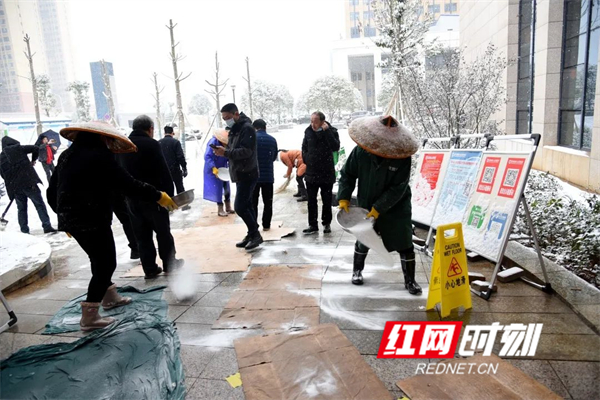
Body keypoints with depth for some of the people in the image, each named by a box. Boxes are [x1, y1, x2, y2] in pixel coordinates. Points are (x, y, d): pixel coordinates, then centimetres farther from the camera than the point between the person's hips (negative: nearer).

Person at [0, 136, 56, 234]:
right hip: (29, 182, -4)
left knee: (21, 208, 14)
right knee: (39, 204, -1)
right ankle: (47, 226, -8)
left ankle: (24, 230, 15)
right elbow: (35, 149, -4)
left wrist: (11, 183, 20)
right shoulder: (18, 148, 2)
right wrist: (33, 160, 11)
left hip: (15, 186, 4)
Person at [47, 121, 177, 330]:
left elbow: (52, 192, 15)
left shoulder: (66, 156, 11)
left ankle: (110, 297, 42)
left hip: (71, 219, 9)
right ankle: (89, 317, 5)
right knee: (105, 264, 1)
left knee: (101, 260, 24)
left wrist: (65, 216, 27)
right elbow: (127, 185, -21)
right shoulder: (99, 156, -14)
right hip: (93, 220, -9)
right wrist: (158, 196, -13)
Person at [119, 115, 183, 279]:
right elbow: (164, 172, -14)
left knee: (142, 235, 10)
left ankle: (150, 269, 13)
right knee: (163, 232, 9)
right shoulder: (151, 144, -11)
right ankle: (169, 264, 19)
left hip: (132, 198, 5)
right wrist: (169, 194, -9)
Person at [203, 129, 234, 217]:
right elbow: (207, 157, -28)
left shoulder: (228, 144, -8)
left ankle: (228, 207, 23)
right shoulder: (213, 142, -23)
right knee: (218, 188, -5)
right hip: (213, 170, -6)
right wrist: (214, 168, -36)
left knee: (227, 187, 11)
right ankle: (220, 209, 4)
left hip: (223, 169, 6)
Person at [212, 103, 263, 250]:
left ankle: (255, 234, 1)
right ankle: (252, 234, 20)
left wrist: (226, 153, -30)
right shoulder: (234, 129, 16)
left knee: (239, 206, -11)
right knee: (246, 205, 12)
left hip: (247, 174, -10)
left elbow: (246, 151, -24)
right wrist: (223, 150, 0)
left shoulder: (247, 128, -14)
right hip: (240, 174, 10)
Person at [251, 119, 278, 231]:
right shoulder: (272, 140, 4)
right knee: (267, 202, 11)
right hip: (268, 176, 2)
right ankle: (266, 225, 13)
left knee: (253, 202, 7)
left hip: (254, 175, -2)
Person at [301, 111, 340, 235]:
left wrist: (326, 131, -26)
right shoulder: (308, 131, 1)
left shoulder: (331, 131, -9)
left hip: (327, 173, -2)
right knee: (311, 201, 6)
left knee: (327, 201, 9)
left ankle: (326, 223, 24)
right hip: (311, 173, 3)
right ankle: (313, 225, 15)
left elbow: (336, 147, -25)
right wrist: (306, 160, 8)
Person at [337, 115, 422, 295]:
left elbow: (397, 189, -20)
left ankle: (410, 280, 18)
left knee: (404, 243, 0)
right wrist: (344, 198, -11)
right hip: (366, 206, 2)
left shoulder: (402, 158, -22)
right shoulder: (360, 152, -16)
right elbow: (347, 175, -4)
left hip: (396, 208, -2)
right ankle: (357, 270, 40)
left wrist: (378, 208, -22)